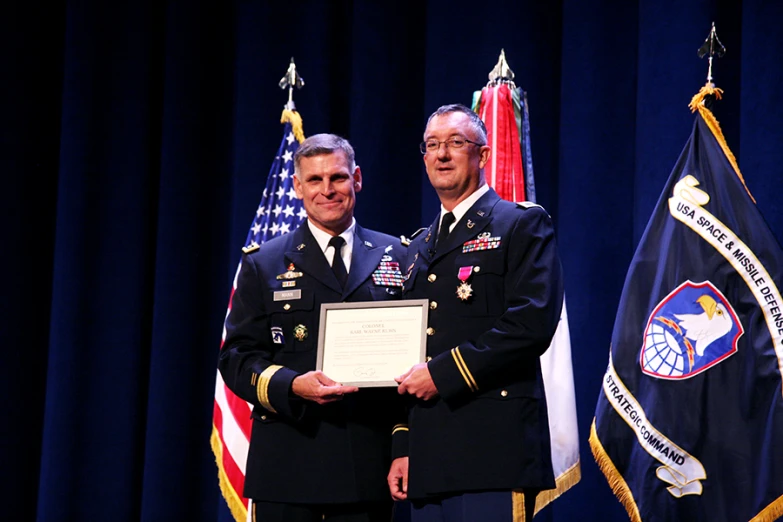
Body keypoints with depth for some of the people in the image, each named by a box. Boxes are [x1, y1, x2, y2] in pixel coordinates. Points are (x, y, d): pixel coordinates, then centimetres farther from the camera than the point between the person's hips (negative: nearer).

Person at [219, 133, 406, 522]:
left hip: (370, 461, 1)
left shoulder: (396, 258, 11)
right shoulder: (264, 264, 9)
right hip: (288, 463, -1)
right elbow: (237, 357, 3)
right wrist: (292, 386, -16)